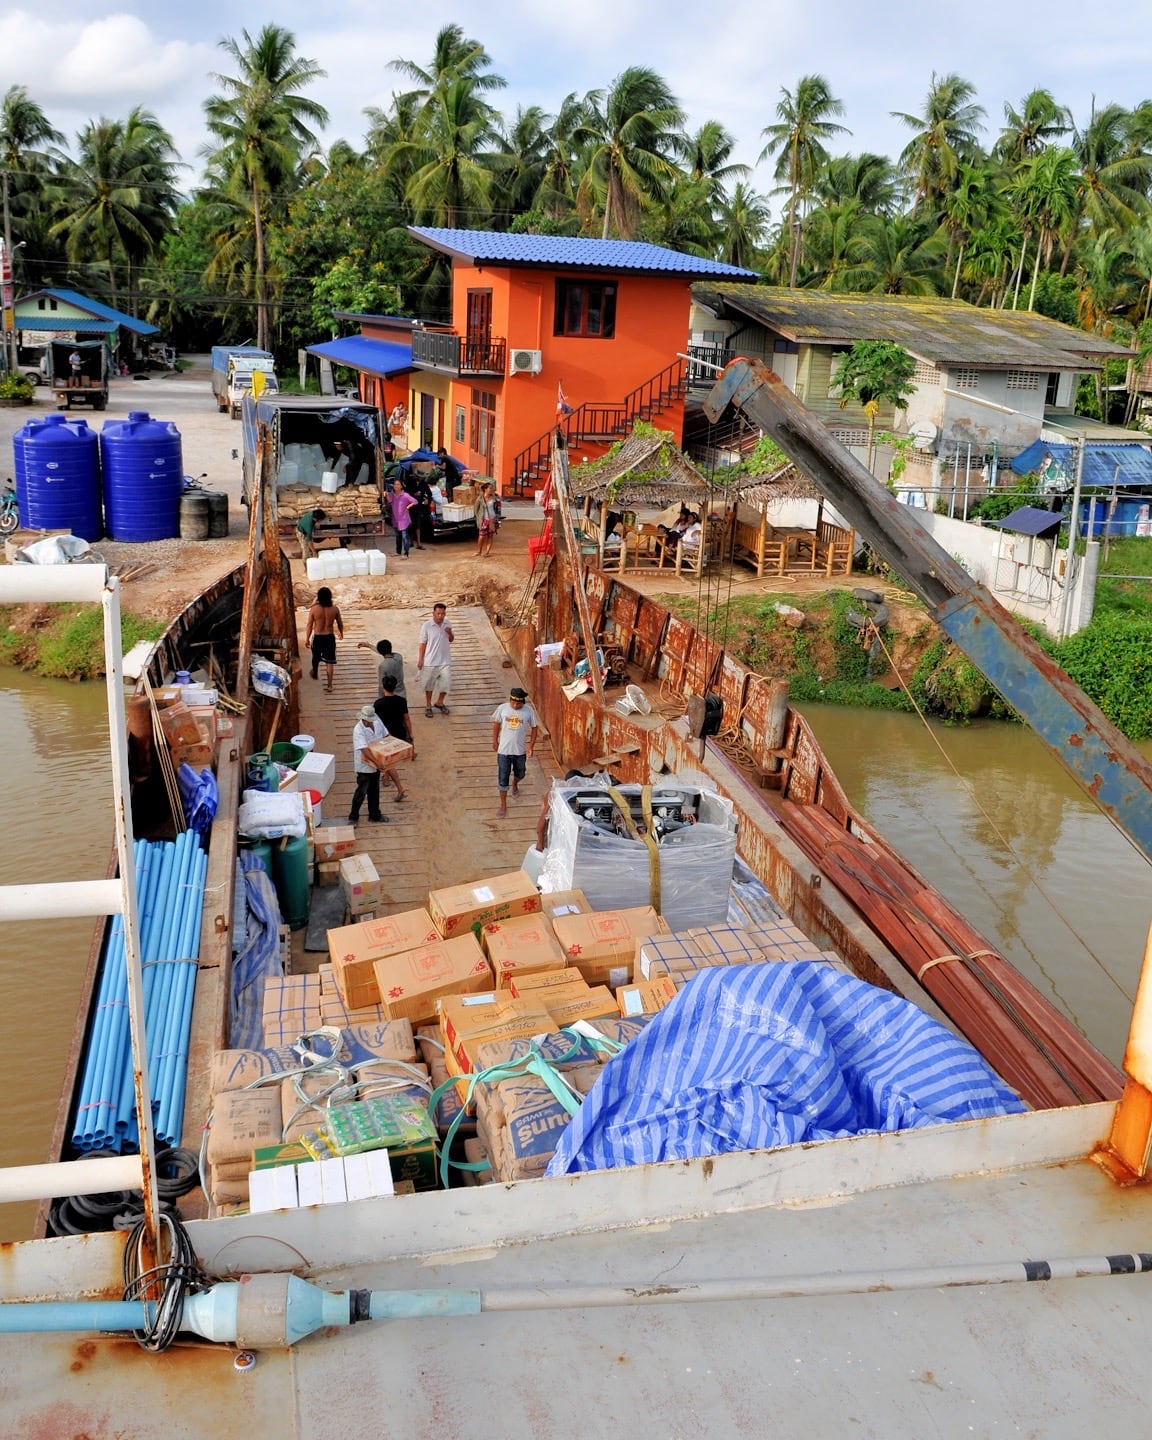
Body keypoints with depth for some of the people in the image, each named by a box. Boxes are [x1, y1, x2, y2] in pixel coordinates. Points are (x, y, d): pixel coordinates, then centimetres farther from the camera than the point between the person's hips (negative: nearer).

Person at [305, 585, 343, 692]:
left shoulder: (314, 609, -16)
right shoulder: (335, 609, -11)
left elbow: (310, 625, -9)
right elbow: (340, 624, 3)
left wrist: (307, 639, 4)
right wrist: (341, 633, 22)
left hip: (317, 638, 0)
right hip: (330, 637, 0)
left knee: (316, 658, 25)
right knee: (329, 662, 6)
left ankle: (315, 674, 51)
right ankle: (329, 685, 5)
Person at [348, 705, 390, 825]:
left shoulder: (377, 722, -4)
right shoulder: (358, 730, -26)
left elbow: (386, 736, 10)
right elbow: (364, 750, -33)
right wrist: (376, 761, -39)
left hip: (376, 764, 7)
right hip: (364, 766, -7)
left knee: (374, 791, 19)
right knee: (361, 792, 2)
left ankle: (375, 816, 32)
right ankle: (353, 817, 18)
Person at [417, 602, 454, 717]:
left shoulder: (447, 624, -1)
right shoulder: (426, 626, -14)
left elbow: (451, 640, 11)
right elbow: (423, 644, -8)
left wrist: (450, 633, -12)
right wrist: (420, 660, -9)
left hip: (445, 660, 3)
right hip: (430, 661, -3)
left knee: (446, 682, 8)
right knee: (429, 684, 11)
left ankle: (440, 703, 31)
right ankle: (428, 705, 29)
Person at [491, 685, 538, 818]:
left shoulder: (528, 710, -14)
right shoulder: (502, 708, -12)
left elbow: (534, 728, -2)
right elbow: (496, 724, 3)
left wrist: (531, 746, -5)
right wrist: (495, 741, 8)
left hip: (520, 751, 1)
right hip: (504, 750, -1)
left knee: (520, 774, 23)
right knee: (503, 778, 2)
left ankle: (515, 784, 58)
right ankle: (503, 804, 15)